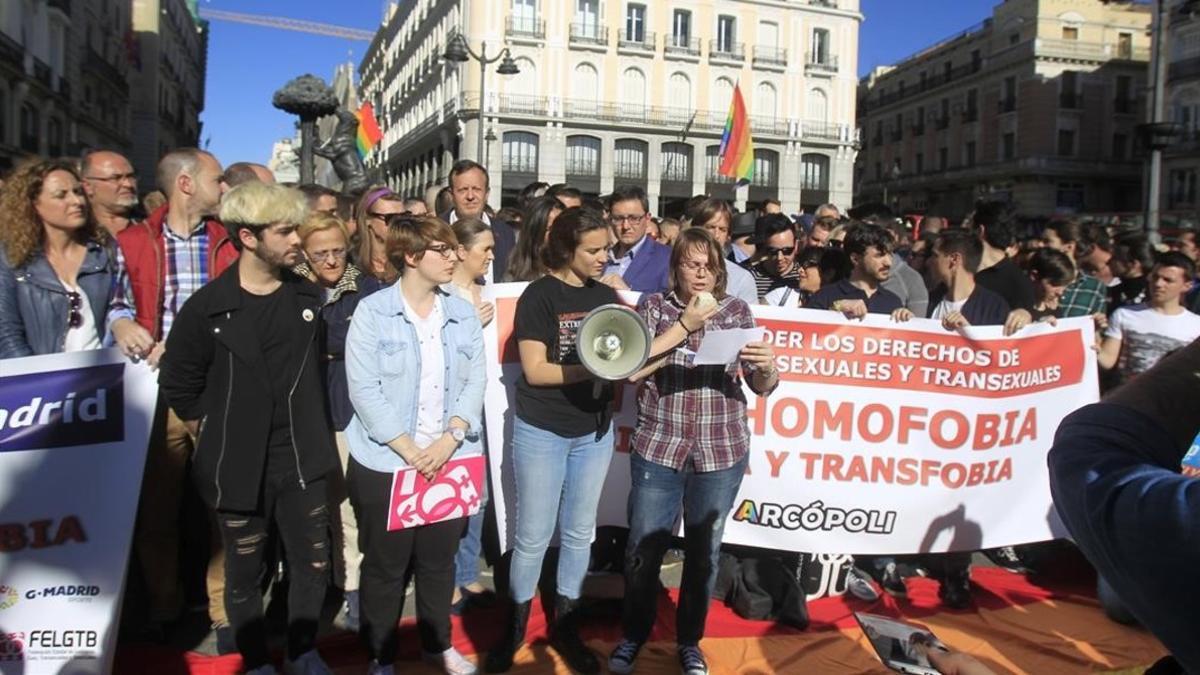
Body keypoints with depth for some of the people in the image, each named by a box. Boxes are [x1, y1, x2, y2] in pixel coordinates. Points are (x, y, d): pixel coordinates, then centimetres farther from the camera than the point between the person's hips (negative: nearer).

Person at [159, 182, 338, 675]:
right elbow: (178, 385, 0)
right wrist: (215, 442, 4)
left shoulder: (310, 297, 0)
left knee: (313, 564, 9)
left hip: (301, 458, 3)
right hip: (237, 465, -2)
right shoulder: (206, 308, -10)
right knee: (245, 574, 12)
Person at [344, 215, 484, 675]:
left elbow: (475, 382, 2)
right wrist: (409, 450, -17)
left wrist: (451, 438, -12)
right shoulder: (372, 312, -8)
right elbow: (364, 390, -13)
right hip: (385, 463, -3)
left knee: (439, 559, 15)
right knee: (385, 565, 8)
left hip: (450, 460, 4)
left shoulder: (463, 313, 5)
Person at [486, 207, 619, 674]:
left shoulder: (606, 294, 5)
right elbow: (535, 370, -16)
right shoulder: (540, 295, -12)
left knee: (579, 532, 13)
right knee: (533, 535, 5)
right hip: (542, 432, -5)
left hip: (594, 431, 5)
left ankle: (565, 625, 28)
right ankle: (515, 625, 25)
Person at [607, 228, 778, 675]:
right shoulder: (654, 307, 0)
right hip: (658, 448, -1)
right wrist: (684, 325, -18)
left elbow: (761, 387, 2)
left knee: (704, 550, 12)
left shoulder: (737, 311, 3)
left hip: (722, 452, 1)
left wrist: (768, 367, -21)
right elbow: (631, 369, -14)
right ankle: (632, 635, 30)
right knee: (644, 548, 7)